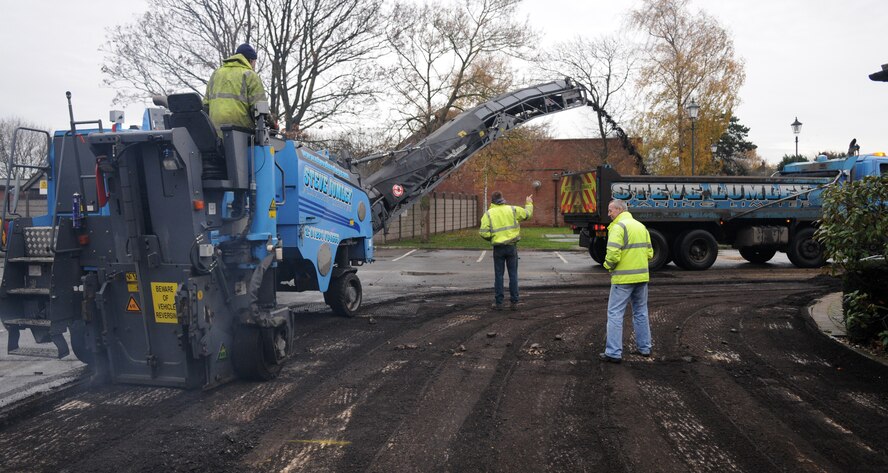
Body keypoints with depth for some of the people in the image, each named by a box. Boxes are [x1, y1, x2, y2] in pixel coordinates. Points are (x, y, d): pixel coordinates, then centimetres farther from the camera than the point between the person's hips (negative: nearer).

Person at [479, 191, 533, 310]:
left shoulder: (488, 214, -4)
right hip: (512, 247, 1)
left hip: (498, 248, -1)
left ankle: (498, 302, 7)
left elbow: (484, 233, -10)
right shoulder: (512, 209, 0)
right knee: (513, 275, 8)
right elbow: (527, 214, 12)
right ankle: (514, 302, 9)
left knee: (498, 275, 7)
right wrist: (529, 203, 32)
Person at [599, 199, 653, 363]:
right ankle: (644, 348, 25)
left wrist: (608, 265, -3)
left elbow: (613, 254, -21)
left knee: (615, 313, -2)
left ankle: (614, 352, -3)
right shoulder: (641, 226, 13)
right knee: (641, 312, 19)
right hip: (642, 276, 8)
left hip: (623, 278, -7)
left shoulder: (618, 227, -12)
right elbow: (649, 252, 13)